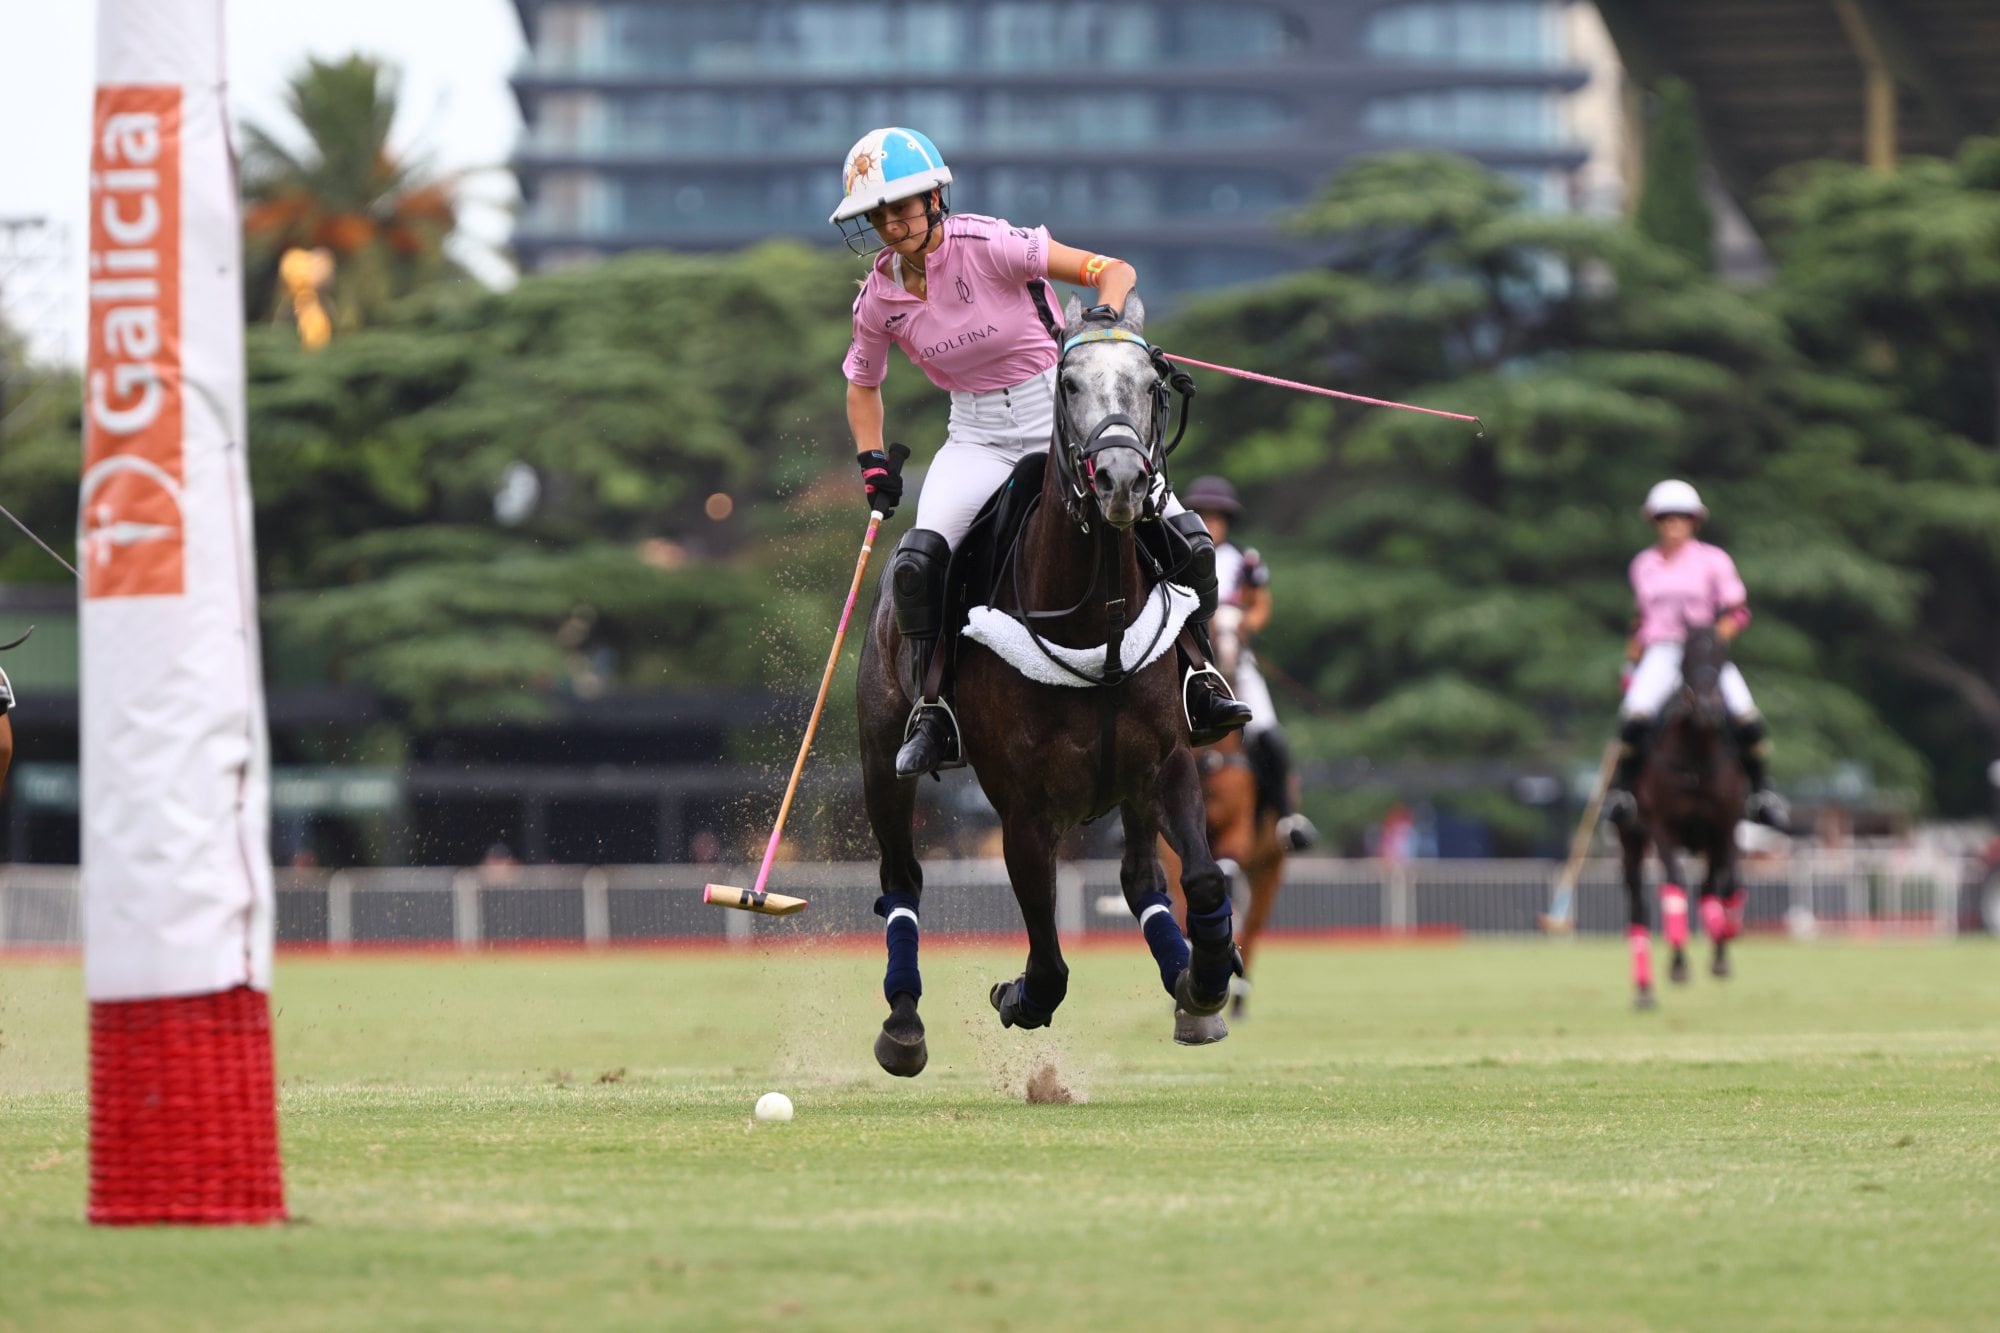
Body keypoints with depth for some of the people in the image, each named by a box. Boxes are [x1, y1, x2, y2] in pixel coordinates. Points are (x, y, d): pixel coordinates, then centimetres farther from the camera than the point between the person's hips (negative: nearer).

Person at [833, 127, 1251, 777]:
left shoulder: (988, 246, -16)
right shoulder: (879, 297, -3)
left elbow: (1114, 271, -16)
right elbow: (863, 384, 17)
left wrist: (1104, 317, -37)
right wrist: (874, 463, 2)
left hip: (1062, 411, -2)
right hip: (977, 436, 2)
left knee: (1186, 541, -15)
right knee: (918, 561, -25)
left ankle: (1192, 677, 7)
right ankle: (936, 714, -12)